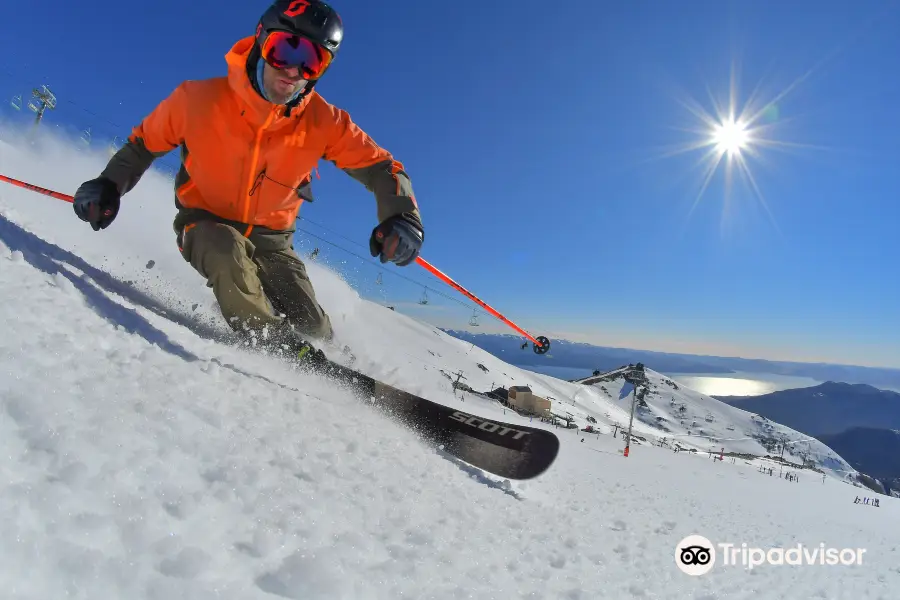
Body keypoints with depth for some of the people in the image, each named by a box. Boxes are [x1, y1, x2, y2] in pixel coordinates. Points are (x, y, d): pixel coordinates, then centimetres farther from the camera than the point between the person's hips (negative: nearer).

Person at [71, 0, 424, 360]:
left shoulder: (324, 123, -16)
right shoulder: (200, 99, -17)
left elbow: (380, 167, -13)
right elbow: (144, 142, 1)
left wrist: (401, 217, -31)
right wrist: (109, 186, -13)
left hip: (270, 237, 1)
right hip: (205, 224, -1)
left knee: (311, 328, -9)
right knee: (228, 249, -38)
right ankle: (271, 344, -22)